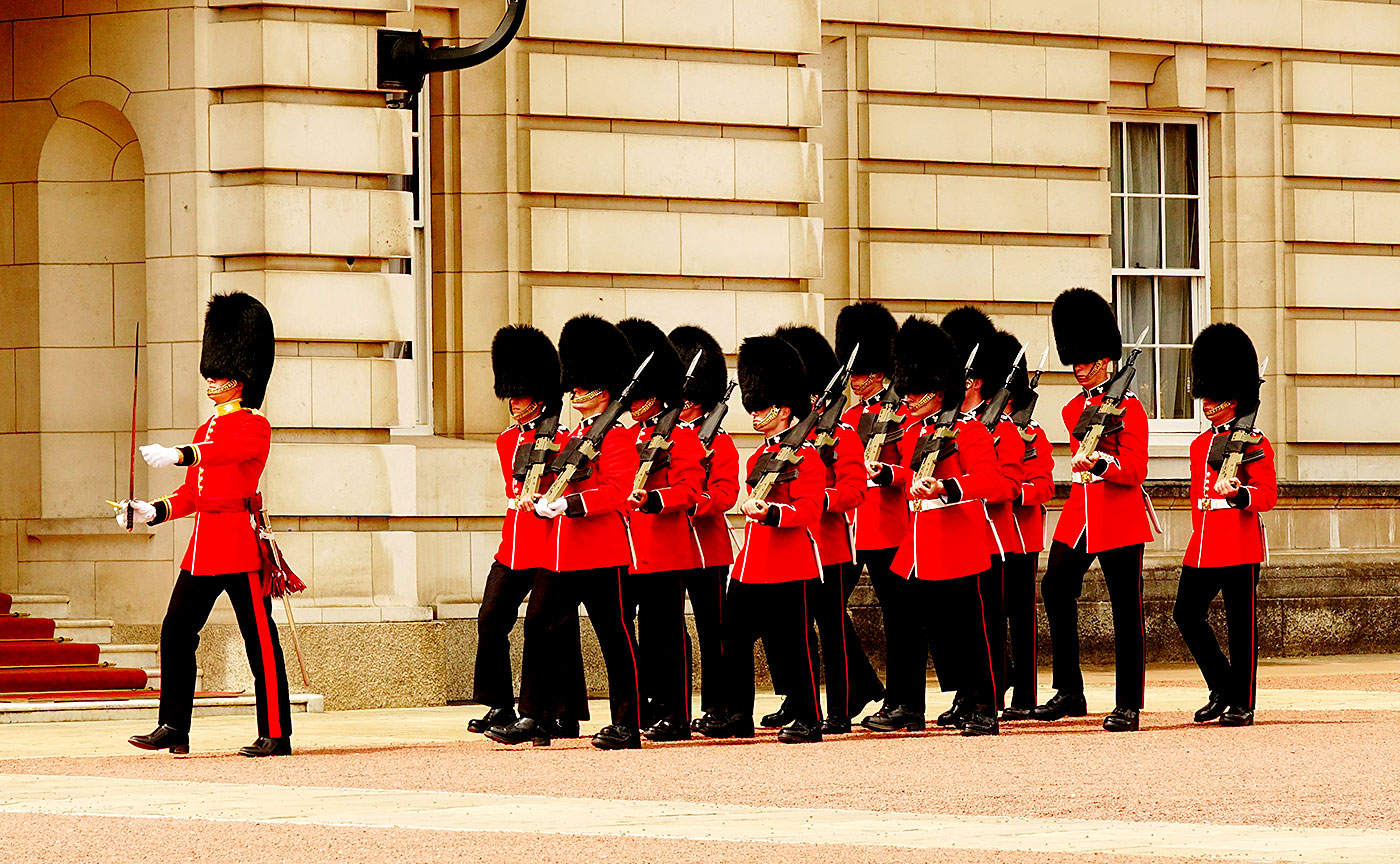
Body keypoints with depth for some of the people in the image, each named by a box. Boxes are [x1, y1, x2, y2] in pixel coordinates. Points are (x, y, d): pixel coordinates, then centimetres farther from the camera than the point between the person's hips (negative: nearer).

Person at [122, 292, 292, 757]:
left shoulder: (254, 426, -6)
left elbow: (229, 449, -29)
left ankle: (276, 736, 0)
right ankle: (174, 728, 6)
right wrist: (154, 511, 5)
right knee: (176, 630, 2)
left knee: (260, 640, -3)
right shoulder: (207, 430, 19)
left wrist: (179, 455, -42)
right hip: (203, 544, 8)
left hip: (239, 542, -8)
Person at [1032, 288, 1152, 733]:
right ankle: (1069, 693, 4)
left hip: (1120, 519, -7)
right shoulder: (1073, 409, 14)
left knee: (1126, 610, -2)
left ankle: (1128, 705, 2)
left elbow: (1135, 470, -13)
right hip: (1078, 513, 7)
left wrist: (1098, 462, -27)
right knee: (1055, 588, -3)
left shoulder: (1128, 407, -6)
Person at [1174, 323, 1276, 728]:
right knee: (1187, 612, 2)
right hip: (1202, 548, 7)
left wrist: (1238, 492, -30)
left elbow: (1268, 494, -11)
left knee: (1240, 624, -2)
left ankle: (1242, 704, 4)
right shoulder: (1200, 444, 17)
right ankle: (1223, 690, 15)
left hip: (1239, 546, -7)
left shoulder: (1254, 443, -5)